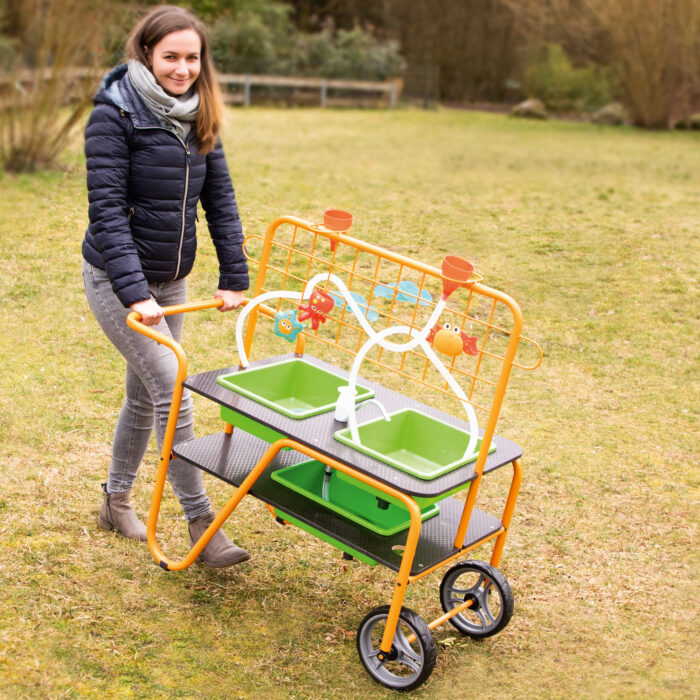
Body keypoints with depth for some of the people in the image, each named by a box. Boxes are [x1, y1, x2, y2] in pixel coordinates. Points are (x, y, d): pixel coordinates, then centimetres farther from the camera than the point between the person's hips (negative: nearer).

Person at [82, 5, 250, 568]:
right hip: (116, 278, -6)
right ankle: (201, 525, -6)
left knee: (146, 394, 14)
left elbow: (220, 199, 5)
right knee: (173, 389, -14)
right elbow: (107, 209, -21)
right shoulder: (115, 114, -16)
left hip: (171, 279, 7)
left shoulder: (198, 118, 3)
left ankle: (116, 500, 34)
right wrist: (135, 293, -28)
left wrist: (235, 278, -1)